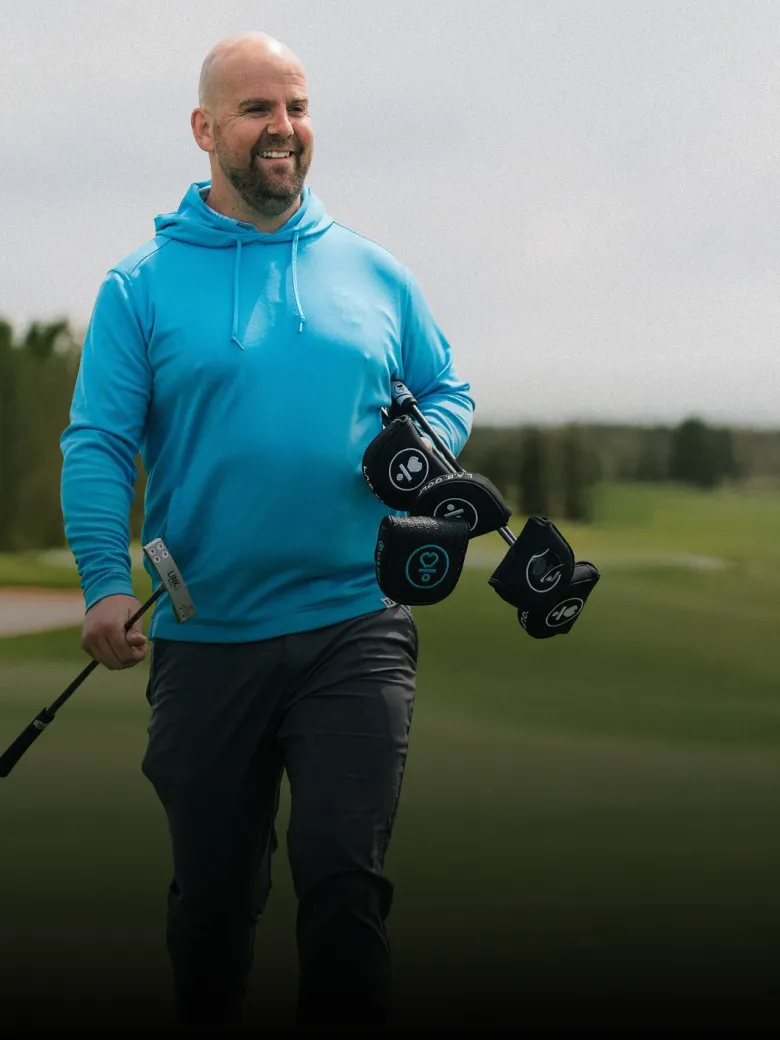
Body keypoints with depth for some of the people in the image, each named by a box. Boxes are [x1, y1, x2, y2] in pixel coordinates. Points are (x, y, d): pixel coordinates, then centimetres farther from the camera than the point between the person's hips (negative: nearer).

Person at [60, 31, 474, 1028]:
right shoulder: (141, 286, 2)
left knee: (343, 875, -11)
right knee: (211, 897, 10)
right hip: (204, 641, 0)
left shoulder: (373, 273, 9)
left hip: (354, 629, 0)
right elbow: (97, 446, -3)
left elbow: (447, 392, 18)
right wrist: (106, 580, -18)